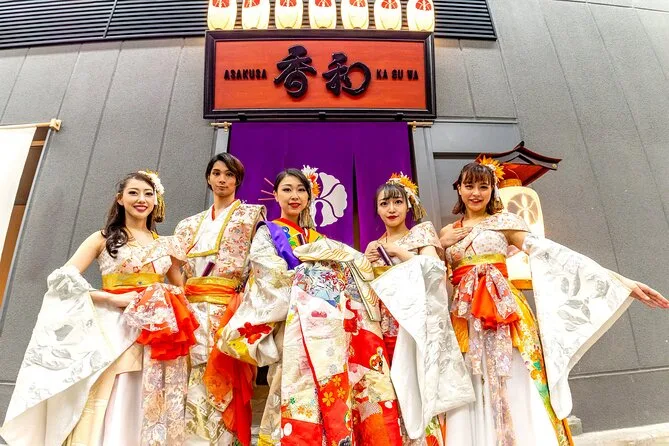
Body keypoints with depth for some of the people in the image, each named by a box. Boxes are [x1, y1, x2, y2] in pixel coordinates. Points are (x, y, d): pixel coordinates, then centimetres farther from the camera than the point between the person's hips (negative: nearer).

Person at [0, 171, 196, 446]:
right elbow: (63, 279, -5)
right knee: (109, 413, -5)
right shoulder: (104, 238, 5)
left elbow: (181, 291, 21)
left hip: (159, 336, 3)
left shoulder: (166, 245, 13)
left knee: (152, 414, 6)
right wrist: (114, 299, -15)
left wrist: (176, 315, 1)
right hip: (114, 333, -3)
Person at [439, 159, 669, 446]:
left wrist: (619, 280, -13)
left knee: (515, 390, -3)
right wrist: (441, 246, -3)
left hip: (503, 313, -2)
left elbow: (549, 253, -5)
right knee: (473, 402, 3)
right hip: (464, 319, 3)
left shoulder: (504, 222, 5)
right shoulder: (448, 233, 14)